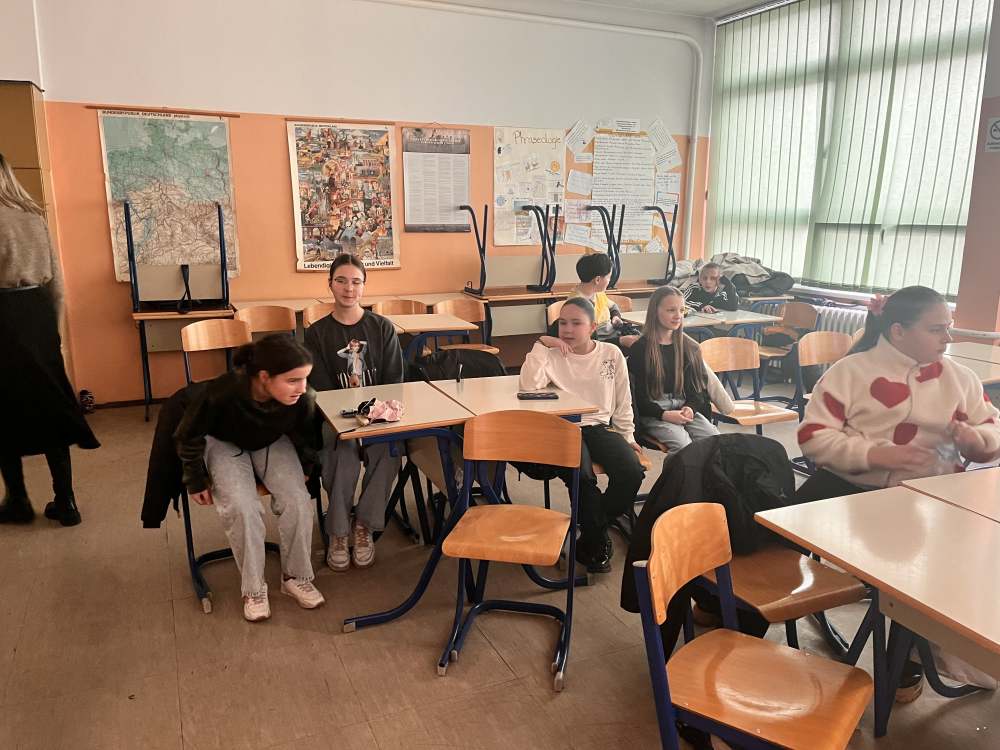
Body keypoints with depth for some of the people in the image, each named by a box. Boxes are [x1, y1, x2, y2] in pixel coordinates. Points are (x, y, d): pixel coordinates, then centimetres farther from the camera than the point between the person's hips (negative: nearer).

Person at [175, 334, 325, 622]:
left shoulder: (303, 398, -31)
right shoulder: (222, 392, -39)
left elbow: (306, 437, -5)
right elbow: (188, 437, -17)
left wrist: (306, 471, 6)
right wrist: (196, 481, -7)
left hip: (273, 443, 2)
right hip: (225, 444, -2)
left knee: (297, 500, -20)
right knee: (242, 507, -26)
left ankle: (296, 577, 2)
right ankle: (253, 588, -5)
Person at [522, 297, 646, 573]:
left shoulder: (611, 354, 5)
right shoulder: (553, 355, -2)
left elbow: (623, 401, 13)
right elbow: (528, 386, -20)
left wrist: (628, 437, 12)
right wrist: (541, 345, -21)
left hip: (600, 427, 3)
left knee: (632, 472, -22)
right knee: (582, 477, -32)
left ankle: (591, 535, 2)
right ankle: (598, 541, -3)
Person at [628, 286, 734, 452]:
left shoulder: (690, 347, 13)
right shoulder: (640, 349, -1)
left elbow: (697, 388, 14)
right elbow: (637, 396, -4)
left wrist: (690, 408, -8)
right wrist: (664, 414, -18)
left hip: (685, 409, 4)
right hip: (653, 414, -4)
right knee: (683, 446, -30)